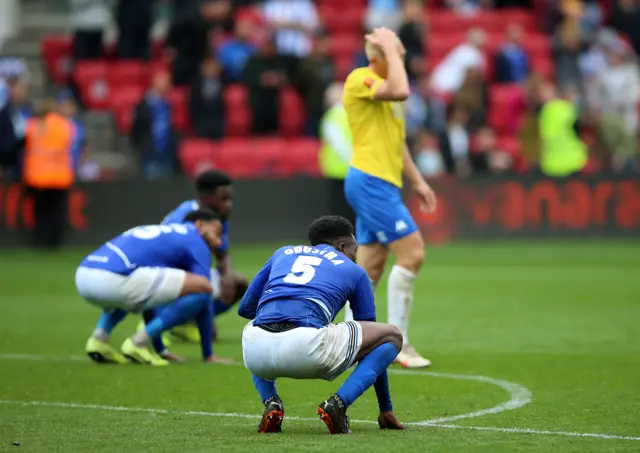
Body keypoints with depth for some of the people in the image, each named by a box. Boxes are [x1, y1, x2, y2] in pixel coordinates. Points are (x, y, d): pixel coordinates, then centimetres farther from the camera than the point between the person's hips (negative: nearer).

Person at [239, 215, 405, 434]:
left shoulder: (283, 252, 31)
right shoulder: (354, 271, 24)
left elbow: (245, 308, 36)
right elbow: (371, 342, 29)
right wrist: (386, 409, 35)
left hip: (256, 353, 4)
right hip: (306, 347, -4)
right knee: (392, 336, 18)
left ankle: (271, 404, 16)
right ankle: (337, 404, -3)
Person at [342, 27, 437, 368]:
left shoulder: (384, 87, 18)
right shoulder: (360, 79, -11)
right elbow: (401, 91, -30)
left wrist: (417, 181, 24)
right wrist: (389, 50, -19)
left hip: (383, 184, 10)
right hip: (370, 181, -10)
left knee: (371, 267, 7)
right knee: (412, 252, -13)